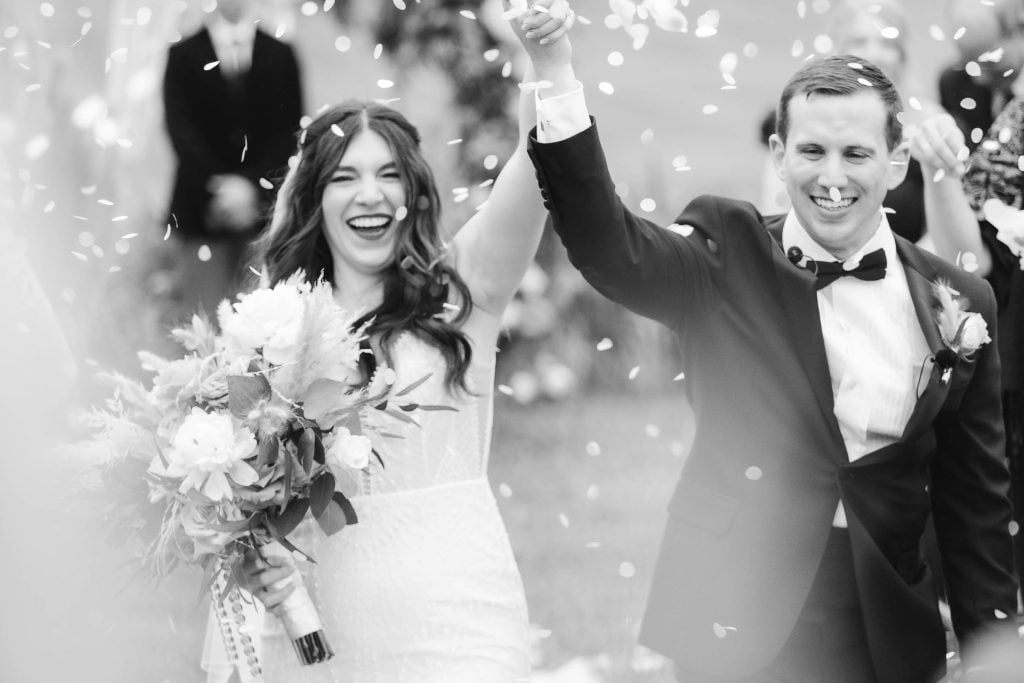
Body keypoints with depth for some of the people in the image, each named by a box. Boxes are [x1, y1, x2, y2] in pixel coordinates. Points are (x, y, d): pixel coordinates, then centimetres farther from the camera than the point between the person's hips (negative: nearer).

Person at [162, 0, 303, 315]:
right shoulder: (183, 56, 7)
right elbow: (180, 129, -2)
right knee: (203, 313, -4)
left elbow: (290, 132, 2)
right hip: (202, 209, 0)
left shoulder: (280, 55, 9)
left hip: (263, 207, 1)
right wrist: (218, 185, -15)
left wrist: (252, 184, -11)